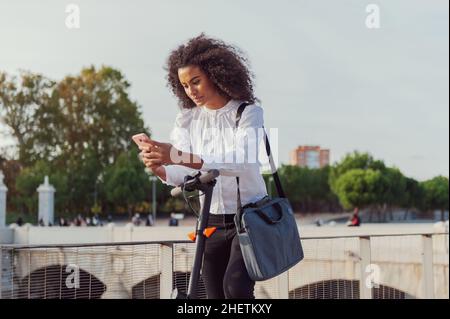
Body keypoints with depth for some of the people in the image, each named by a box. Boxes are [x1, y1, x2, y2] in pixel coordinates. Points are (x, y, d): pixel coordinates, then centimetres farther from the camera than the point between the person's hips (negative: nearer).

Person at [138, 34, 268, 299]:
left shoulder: (249, 112, -11)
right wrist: (158, 168, -28)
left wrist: (179, 156, -38)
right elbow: (180, 175, -3)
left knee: (235, 285, -22)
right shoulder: (188, 119, 3)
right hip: (212, 222, 5)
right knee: (215, 294, 7)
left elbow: (242, 162, -28)